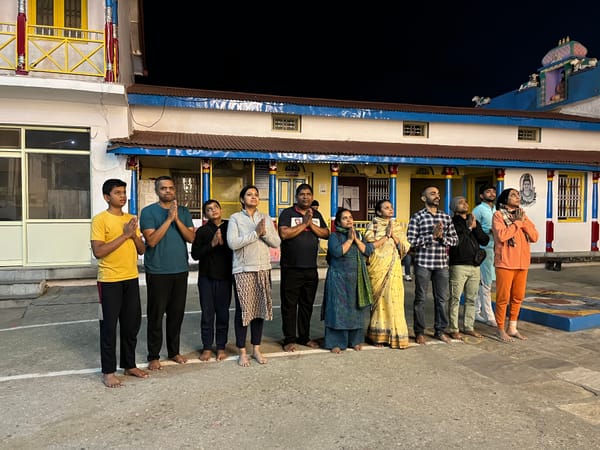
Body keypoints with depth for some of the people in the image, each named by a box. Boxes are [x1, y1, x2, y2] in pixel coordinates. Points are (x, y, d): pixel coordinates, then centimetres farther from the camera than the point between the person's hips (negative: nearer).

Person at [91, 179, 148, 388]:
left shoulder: (131, 219, 11)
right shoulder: (100, 219, -8)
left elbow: (141, 250, 11)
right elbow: (98, 251, -18)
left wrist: (134, 235, -8)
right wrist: (124, 235, -19)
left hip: (131, 279, 6)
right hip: (109, 281, -6)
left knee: (132, 324, 12)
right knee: (109, 326, 2)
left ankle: (129, 365, 26)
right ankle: (108, 371, 13)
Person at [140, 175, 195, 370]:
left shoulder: (183, 211, 8)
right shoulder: (148, 212, -4)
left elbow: (191, 237, -1)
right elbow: (151, 240, -14)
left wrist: (177, 219, -13)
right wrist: (168, 219, -18)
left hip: (181, 270, 4)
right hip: (157, 271, -4)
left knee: (177, 313, 11)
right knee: (156, 314, 3)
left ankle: (174, 351, 25)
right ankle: (153, 356, 15)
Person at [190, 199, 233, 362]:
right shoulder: (202, 231, 4)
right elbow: (195, 254, -4)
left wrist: (223, 242, -15)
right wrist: (212, 244, -14)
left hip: (225, 276, 0)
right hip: (206, 276, 0)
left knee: (223, 313, 6)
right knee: (207, 313, 4)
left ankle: (221, 347, 18)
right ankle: (207, 348, 15)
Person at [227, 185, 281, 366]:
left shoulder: (266, 219, 10)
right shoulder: (235, 218, -2)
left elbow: (277, 243, 5)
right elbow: (232, 243, -15)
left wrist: (265, 233, -12)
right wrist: (255, 233, -17)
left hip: (263, 269, 4)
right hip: (243, 270, -4)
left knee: (260, 309, 9)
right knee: (243, 310, 0)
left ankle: (256, 349, 22)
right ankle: (242, 352, 13)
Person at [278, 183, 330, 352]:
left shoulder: (317, 215, 14)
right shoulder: (287, 213, -2)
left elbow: (326, 234, 4)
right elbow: (284, 234, -16)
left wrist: (311, 224, -9)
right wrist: (304, 224, -13)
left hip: (311, 268, 5)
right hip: (291, 268, -4)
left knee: (307, 304, 13)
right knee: (289, 305, 2)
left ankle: (304, 337, 25)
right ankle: (289, 339, 13)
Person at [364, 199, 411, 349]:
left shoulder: (397, 226, 13)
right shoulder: (372, 226, 3)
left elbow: (405, 248, 4)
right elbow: (370, 245, -11)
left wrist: (393, 235, -7)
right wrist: (386, 236, -10)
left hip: (393, 268, 3)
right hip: (377, 268, -3)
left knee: (393, 300, -1)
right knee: (378, 299, -1)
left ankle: (394, 334, 8)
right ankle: (378, 335, 9)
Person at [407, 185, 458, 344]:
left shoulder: (446, 217, 11)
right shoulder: (417, 217, -2)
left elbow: (455, 240, 9)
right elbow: (411, 241, -9)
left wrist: (442, 237, -9)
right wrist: (432, 235, -15)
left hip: (442, 264, 4)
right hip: (423, 264, -4)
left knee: (442, 299, 11)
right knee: (420, 299, 5)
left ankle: (440, 330, 25)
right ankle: (419, 332, 17)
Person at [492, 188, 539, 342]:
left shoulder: (522, 215, 14)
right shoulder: (498, 215, -5)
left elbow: (535, 237, 6)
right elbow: (501, 236, -20)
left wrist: (524, 222, -7)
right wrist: (517, 222, -12)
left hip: (522, 262, 6)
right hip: (505, 262, -6)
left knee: (518, 297, 12)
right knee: (503, 297, -1)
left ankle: (512, 328, 24)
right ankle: (501, 329, 10)